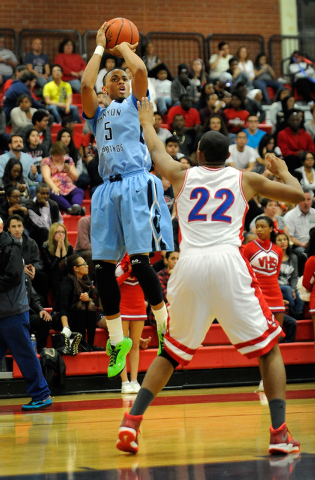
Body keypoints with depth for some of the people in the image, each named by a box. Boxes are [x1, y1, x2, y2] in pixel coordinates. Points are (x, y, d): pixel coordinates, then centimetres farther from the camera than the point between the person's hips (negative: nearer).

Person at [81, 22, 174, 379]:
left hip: (137, 185, -4)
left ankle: (165, 330, 1)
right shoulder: (98, 113, 21)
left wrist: (124, 48, 15)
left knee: (139, 262, -12)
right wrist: (99, 48, 13)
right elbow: (85, 85, 1)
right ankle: (117, 340, 11)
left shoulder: (136, 103, 14)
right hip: (108, 189, 4)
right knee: (102, 268, 0)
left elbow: (140, 69, -4)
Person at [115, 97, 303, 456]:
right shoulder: (245, 179, 14)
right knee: (269, 349, 10)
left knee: (171, 354, 19)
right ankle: (279, 433, -2)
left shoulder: (182, 175, 18)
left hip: (189, 265, 2)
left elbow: (156, 150, 38)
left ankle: (131, 423, 6)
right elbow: (297, 194, 20)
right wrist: (282, 168, 40)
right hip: (228, 264, -2)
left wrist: (147, 122, 58)